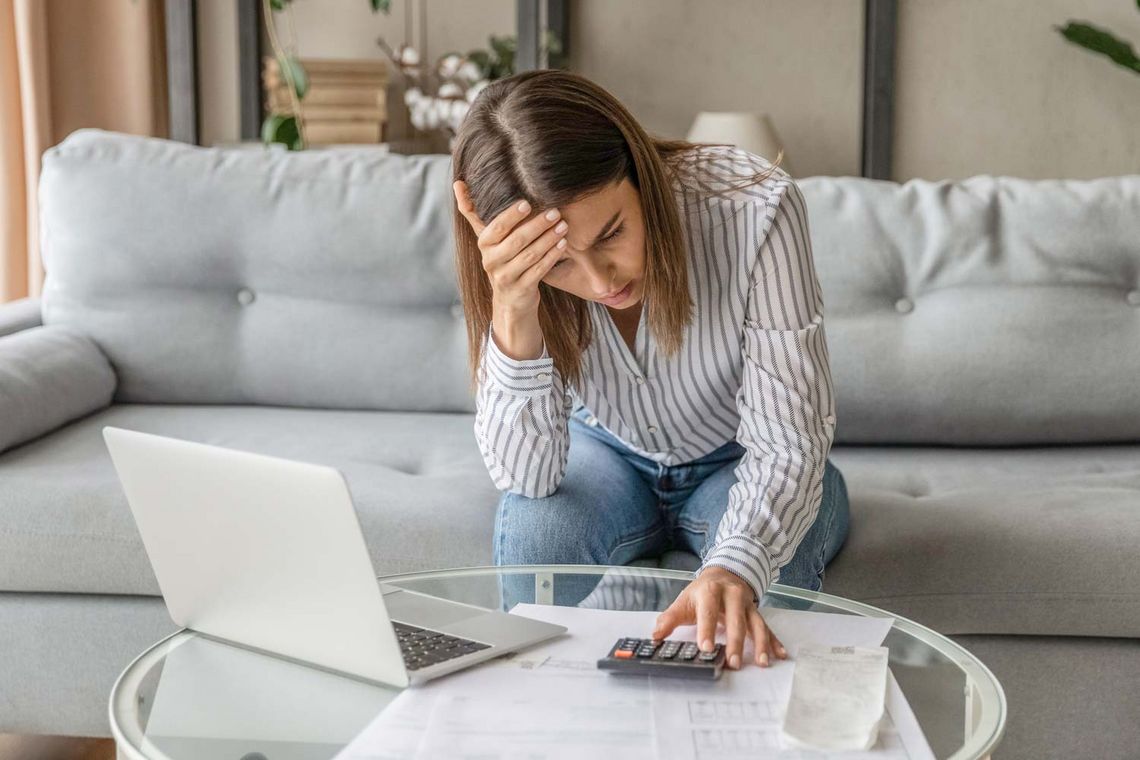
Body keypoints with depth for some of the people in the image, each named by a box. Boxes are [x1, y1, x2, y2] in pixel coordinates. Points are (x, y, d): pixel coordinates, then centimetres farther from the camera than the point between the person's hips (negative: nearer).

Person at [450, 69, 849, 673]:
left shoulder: (754, 208, -33)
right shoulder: (517, 268, -25)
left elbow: (787, 445, -31)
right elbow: (526, 475, -28)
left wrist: (735, 566, -51)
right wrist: (512, 312, -44)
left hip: (741, 462, -1)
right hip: (610, 455, 1)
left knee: (764, 562, -32)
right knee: (532, 526, -28)